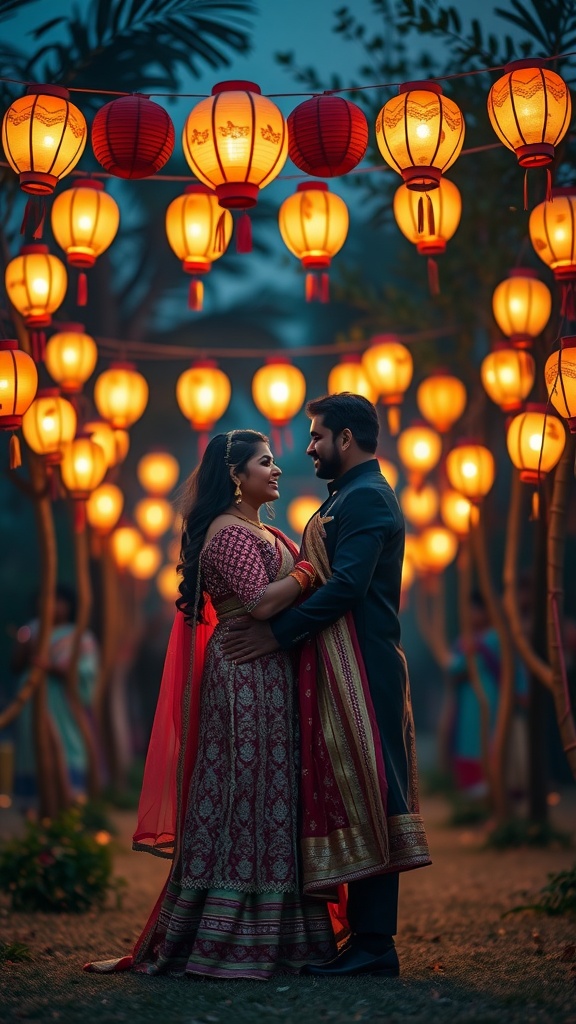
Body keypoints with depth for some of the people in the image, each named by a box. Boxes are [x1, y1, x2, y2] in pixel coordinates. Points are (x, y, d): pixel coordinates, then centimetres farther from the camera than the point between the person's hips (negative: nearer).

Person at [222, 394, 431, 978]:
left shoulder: (366, 497, -10)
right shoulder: (350, 496, 22)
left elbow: (346, 586, -21)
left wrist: (278, 633, -19)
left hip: (361, 671, -10)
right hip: (341, 671, 10)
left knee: (365, 798, -9)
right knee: (355, 799, 9)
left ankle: (372, 946, -7)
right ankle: (367, 937, 12)